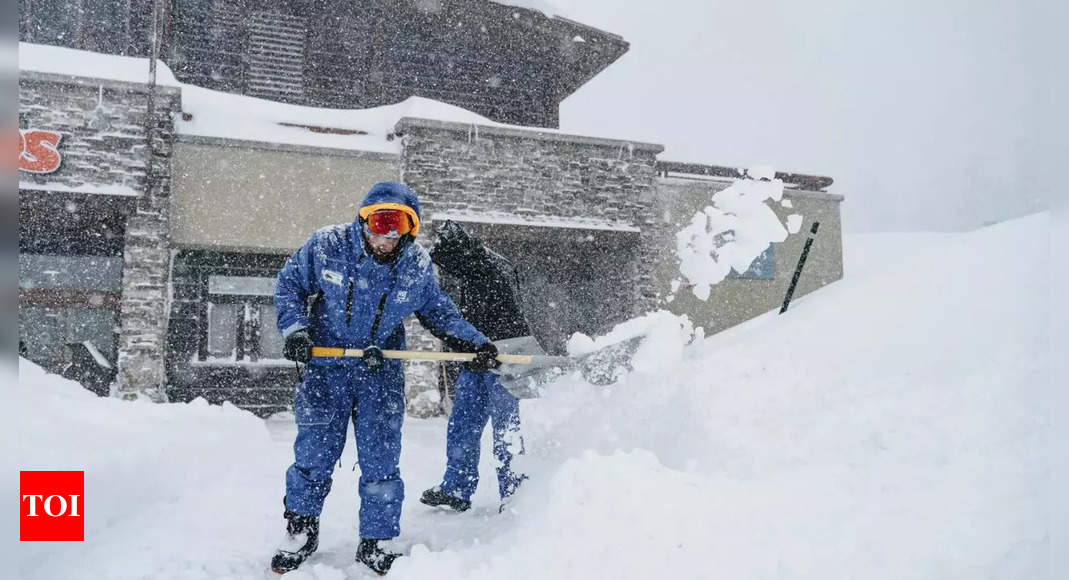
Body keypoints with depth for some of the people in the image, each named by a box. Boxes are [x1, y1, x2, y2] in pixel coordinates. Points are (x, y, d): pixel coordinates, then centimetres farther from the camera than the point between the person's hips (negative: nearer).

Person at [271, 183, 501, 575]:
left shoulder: (417, 266, -8)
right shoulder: (326, 245, -12)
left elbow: (439, 312, 7)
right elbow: (289, 285, 2)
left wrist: (476, 342, -2)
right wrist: (295, 328, -13)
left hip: (381, 372, 1)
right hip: (326, 367, 0)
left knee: (381, 463, 1)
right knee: (313, 457, 5)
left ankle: (375, 543, 20)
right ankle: (301, 533, 29)